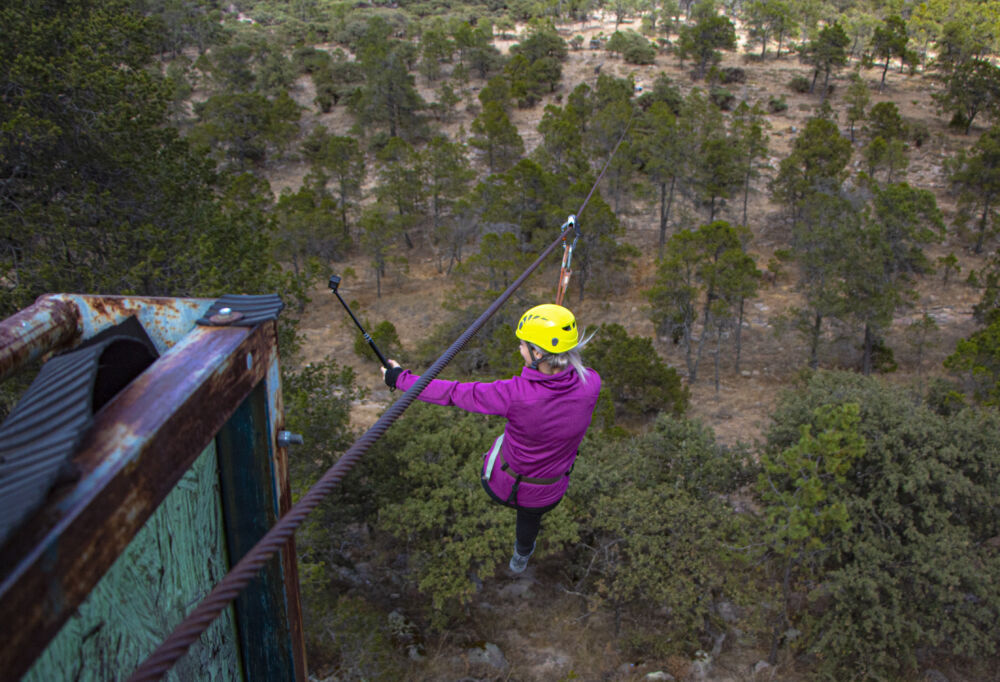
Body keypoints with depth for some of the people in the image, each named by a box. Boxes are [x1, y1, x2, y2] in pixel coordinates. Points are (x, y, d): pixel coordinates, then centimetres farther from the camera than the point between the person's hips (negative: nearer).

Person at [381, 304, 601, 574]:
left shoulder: (516, 394, -37)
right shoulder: (590, 385, -29)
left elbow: (454, 393, -24)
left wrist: (400, 379, -11)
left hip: (504, 484, -2)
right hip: (548, 493, 2)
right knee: (531, 513, 39)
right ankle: (521, 557, 69)